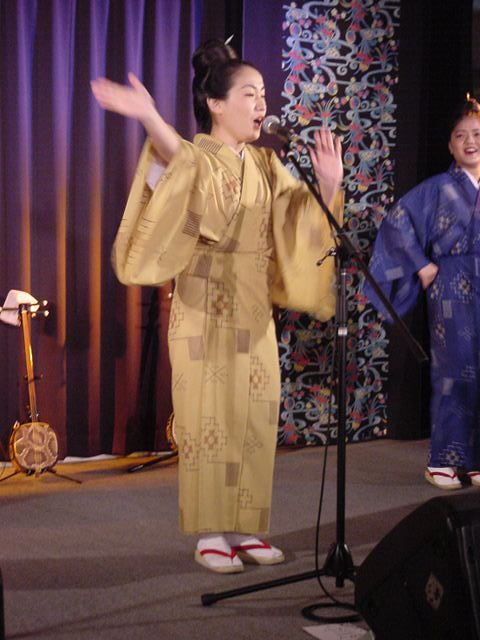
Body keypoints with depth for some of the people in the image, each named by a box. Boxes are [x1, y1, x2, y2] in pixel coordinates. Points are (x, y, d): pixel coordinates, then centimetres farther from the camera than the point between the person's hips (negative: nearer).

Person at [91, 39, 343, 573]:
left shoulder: (267, 165, 12)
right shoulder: (197, 158, -7)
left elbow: (301, 223, 10)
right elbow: (177, 157, -32)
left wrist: (326, 187, -9)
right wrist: (149, 118, -52)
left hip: (254, 310, 6)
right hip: (205, 309, -6)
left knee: (254, 418, 7)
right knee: (209, 417, -2)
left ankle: (246, 528, 17)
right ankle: (209, 534, 8)